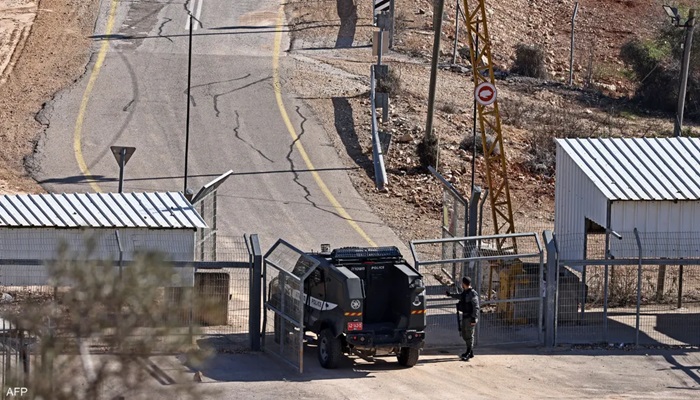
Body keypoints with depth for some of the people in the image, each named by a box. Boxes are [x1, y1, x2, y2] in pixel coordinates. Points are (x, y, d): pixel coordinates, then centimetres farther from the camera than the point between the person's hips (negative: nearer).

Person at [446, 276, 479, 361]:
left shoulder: (473, 294, -16)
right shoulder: (465, 292, 12)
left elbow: (476, 307, -20)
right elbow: (460, 296, 36)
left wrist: (474, 318, -25)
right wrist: (451, 294, 52)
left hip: (470, 318, -9)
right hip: (465, 316, 9)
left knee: (469, 335, -7)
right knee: (464, 335, 13)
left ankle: (468, 354, -5)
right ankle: (470, 352, 22)